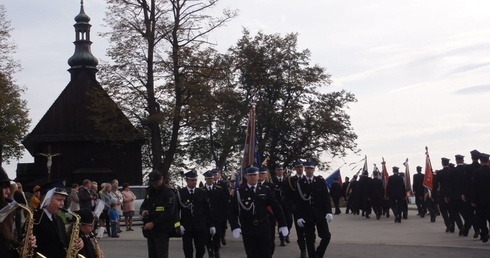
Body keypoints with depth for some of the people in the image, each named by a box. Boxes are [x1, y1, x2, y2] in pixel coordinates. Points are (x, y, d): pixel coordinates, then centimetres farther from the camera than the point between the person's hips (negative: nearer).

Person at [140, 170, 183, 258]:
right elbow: (143, 205, 22)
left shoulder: (168, 193, -10)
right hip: (150, 230, 7)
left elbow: (168, 213, -17)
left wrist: (154, 223, -20)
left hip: (162, 231, -7)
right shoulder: (150, 191, 13)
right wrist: (142, 211, -3)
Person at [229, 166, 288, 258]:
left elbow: (276, 208, 4)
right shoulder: (239, 192, 0)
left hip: (264, 229, 1)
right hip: (248, 231, -1)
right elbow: (233, 211, -3)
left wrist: (282, 225, -1)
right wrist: (235, 227, -16)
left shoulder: (266, 191, 4)